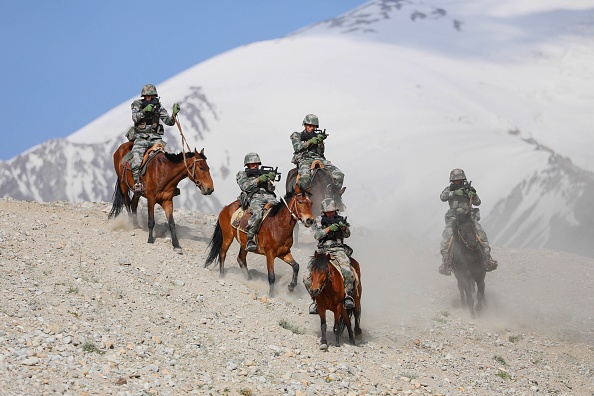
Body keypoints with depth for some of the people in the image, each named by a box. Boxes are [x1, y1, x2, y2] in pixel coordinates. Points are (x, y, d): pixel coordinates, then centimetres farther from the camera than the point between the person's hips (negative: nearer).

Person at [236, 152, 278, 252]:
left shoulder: (263, 174, 33)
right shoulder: (242, 174, 23)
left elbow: (271, 189, 21)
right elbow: (245, 186, 2)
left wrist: (270, 180, 0)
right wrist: (258, 180, -9)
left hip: (268, 196, 4)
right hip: (254, 197, -4)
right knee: (257, 213, -38)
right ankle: (250, 240, -36)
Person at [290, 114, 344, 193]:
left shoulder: (316, 136, 26)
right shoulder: (296, 135, 20)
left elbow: (320, 152, 15)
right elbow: (297, 147, 2)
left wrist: (320, 142, -4)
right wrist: (309, 142, -10)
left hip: (318, 159, 4)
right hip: (304, 160, -4)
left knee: (338, 175, -19)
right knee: (305, 177, -41)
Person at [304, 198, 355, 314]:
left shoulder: (340, 219, 13)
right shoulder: (318, 220, 12)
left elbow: (347, 234, 4)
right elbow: (317, 235, -3)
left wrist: (344, 227, -19)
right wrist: (329, 228, -17)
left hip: (338, 250, -1)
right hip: (322, 251, 2)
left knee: (347, 272, -31)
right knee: (307, 277, -13)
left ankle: (348, 295, -15)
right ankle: (315, 299, 4)